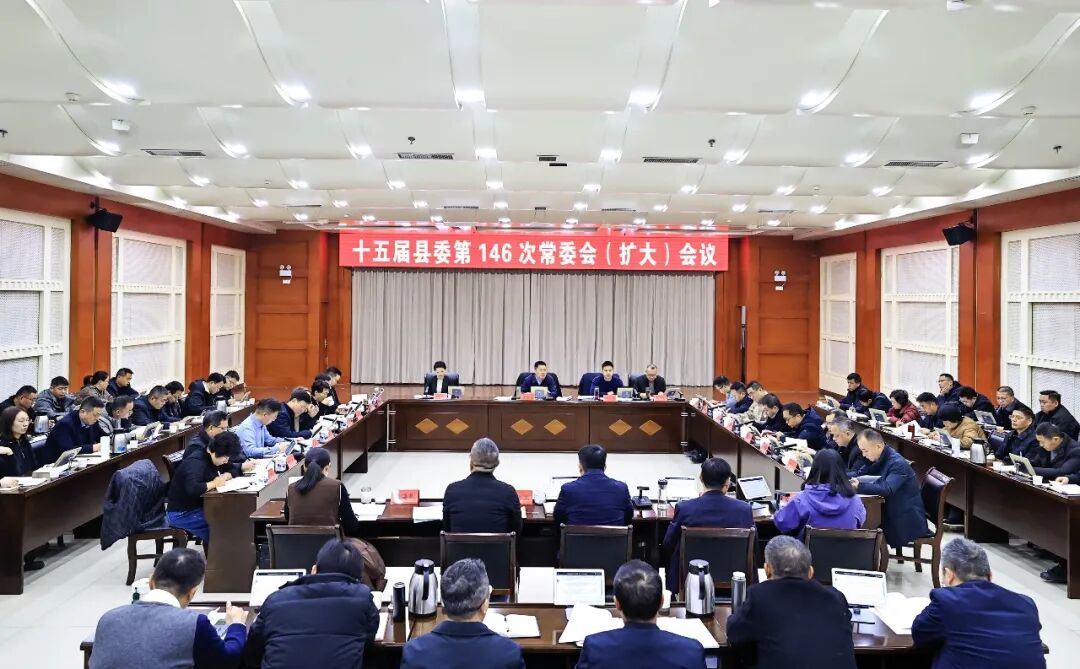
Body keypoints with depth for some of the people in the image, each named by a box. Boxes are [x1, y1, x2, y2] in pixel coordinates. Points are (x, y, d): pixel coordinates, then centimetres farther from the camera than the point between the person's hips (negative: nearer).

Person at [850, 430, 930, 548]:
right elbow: (862, 473, 10)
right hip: (893, 512, 8)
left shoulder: (897, 464, -22)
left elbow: (887, 489, -34)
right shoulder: (882, 458, 2)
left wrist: (859, 486, -40)